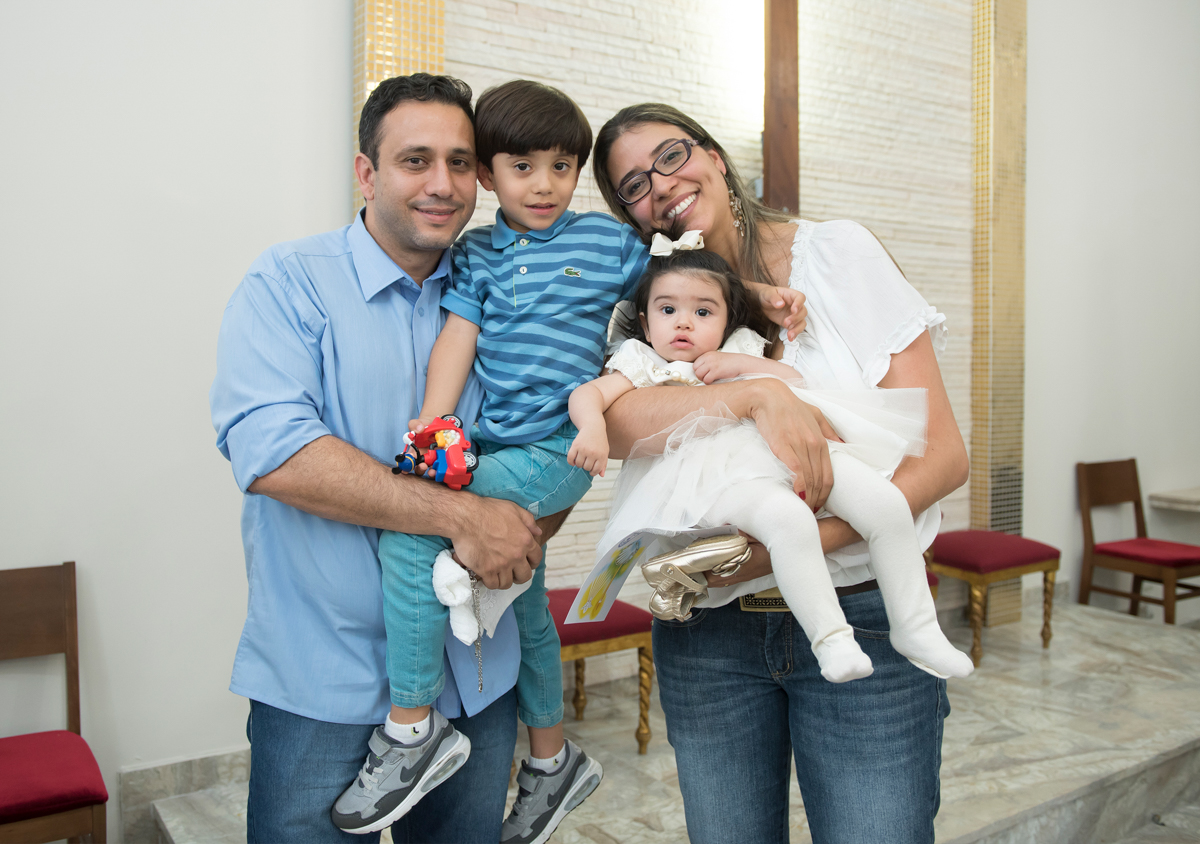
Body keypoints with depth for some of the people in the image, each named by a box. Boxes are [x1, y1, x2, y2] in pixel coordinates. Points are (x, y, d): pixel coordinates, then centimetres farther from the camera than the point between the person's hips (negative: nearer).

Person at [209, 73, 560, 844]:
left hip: (477, 675, 4)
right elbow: (269, 450, -21)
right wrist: (459, 514, -24)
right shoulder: (289, 283, -7)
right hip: (324, 685, -3)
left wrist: (530, 526, -12)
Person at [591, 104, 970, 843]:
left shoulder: (836, 253, -2)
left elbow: (944, 453, -7)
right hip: (706, 629, 2)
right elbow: (611, 422, -17)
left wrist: (806, 543, -21)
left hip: (864, 618, -1)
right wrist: (758, 394, -29)